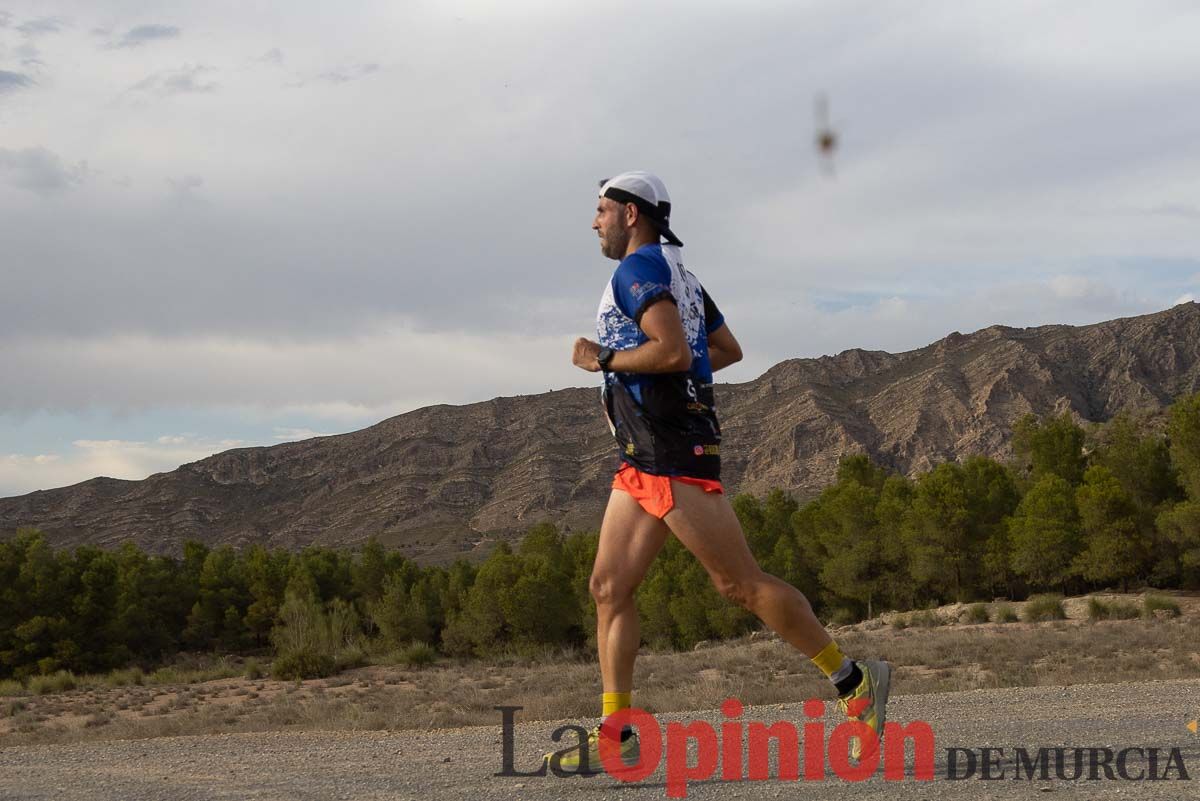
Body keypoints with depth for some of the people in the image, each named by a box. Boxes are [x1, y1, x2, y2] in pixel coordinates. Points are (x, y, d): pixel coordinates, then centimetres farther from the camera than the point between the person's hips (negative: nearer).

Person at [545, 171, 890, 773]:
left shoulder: (639, 269, -9)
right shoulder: (677, 273, 21)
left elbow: (673, 352, -23)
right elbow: (728, 349, 30)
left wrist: (605, 359, -11)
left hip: (673, 454, -10)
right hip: (642, 460, 10)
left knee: (739, 583, -8)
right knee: (609, 587, 4)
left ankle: (855, 683, -2)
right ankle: (614, 735, 2)